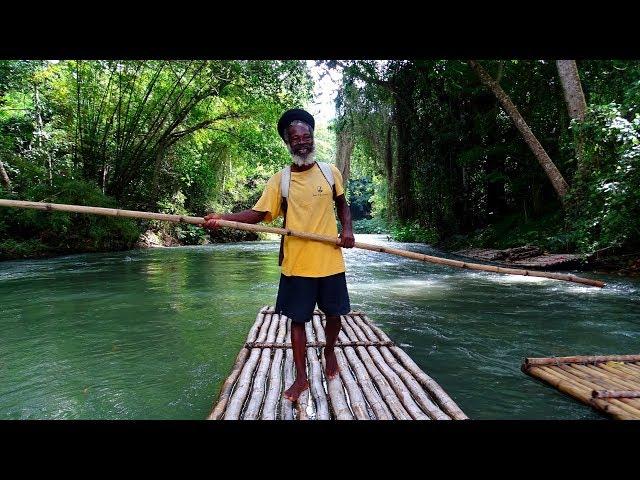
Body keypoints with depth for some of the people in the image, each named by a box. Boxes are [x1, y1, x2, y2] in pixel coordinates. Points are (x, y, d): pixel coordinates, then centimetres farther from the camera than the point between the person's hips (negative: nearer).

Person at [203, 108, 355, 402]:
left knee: (333, 313, 14)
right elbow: (259, 214, -7)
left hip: (329, 261, 1)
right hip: (296, 264, -1)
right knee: (297, 319, 7)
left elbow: (342, 204, 17)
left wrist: (347, 229, -2)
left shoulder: (330, 172, 4)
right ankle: (301, 378, 23)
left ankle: (329, 352, 45)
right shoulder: (280, 180, -1)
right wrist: (222, 218, -22)